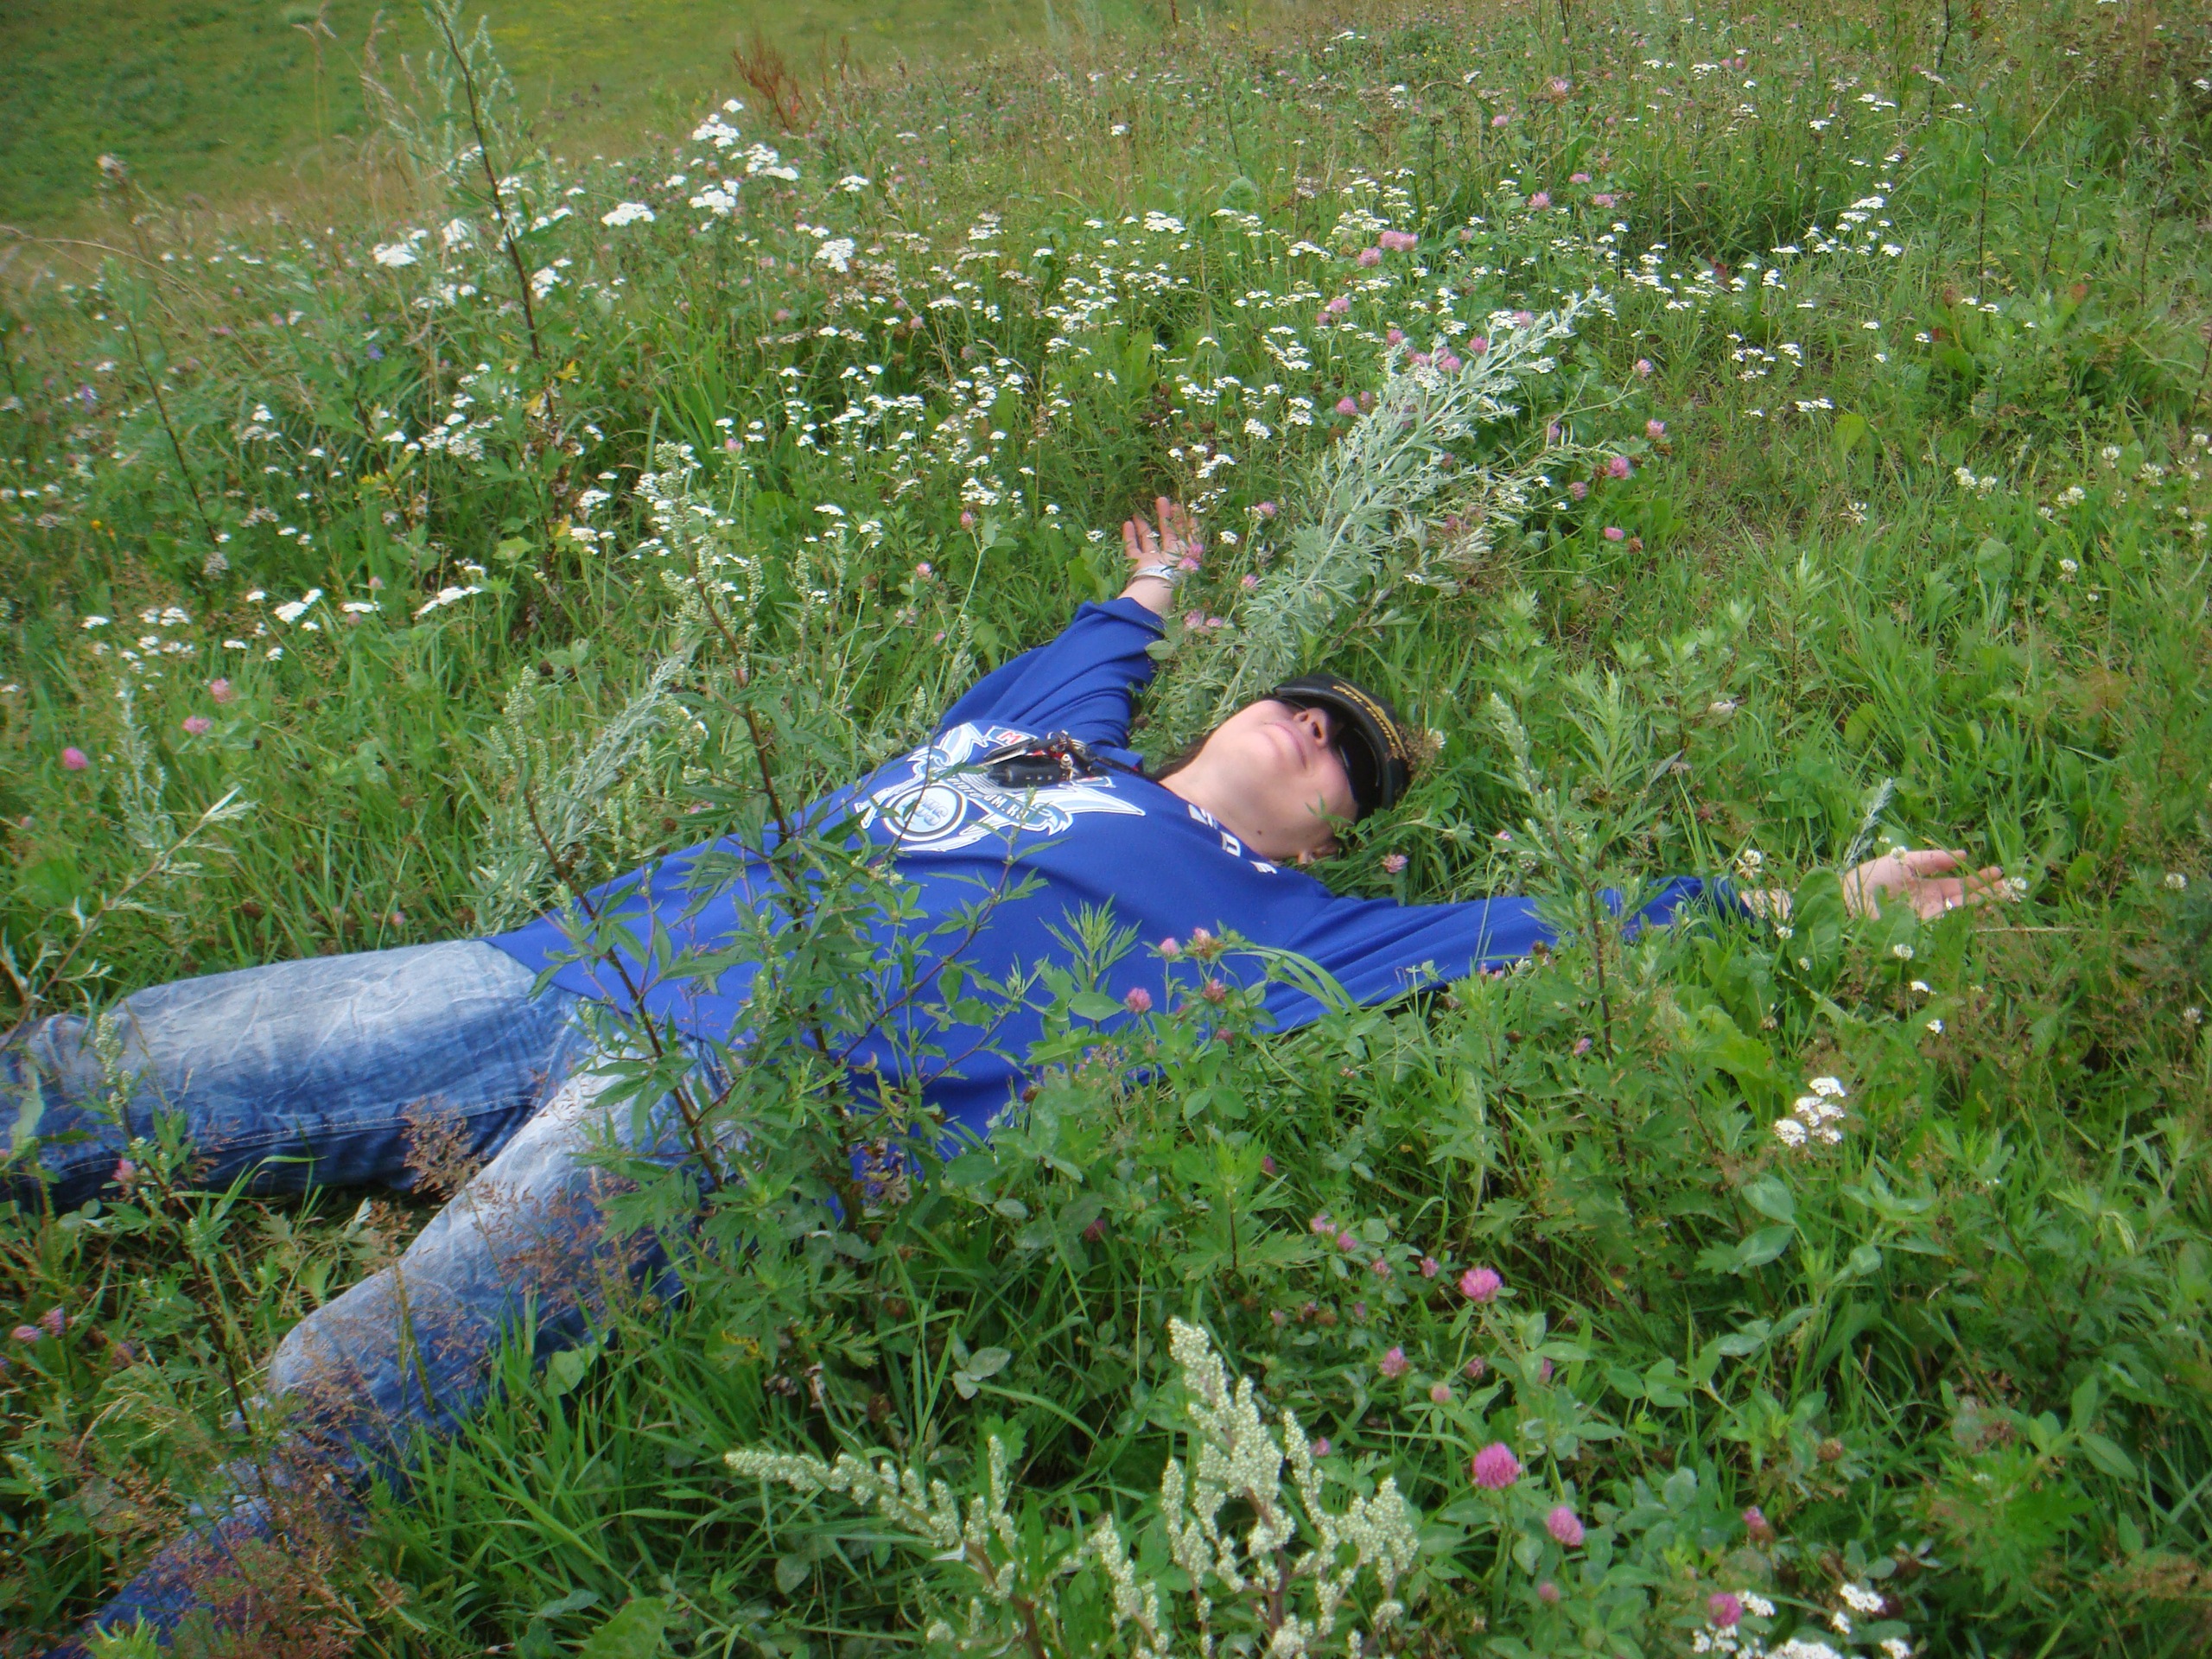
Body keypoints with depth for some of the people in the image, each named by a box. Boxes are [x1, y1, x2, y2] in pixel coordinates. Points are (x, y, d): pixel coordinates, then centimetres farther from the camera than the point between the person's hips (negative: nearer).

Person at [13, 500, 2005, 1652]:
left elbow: (1537, 930, 8)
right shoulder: (1059, 739, 27)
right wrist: (1142, 603, 59)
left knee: (336, 1402, -26)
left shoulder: (1270, 925, 11)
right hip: (589, 957, 7)